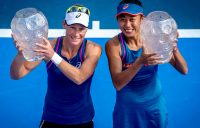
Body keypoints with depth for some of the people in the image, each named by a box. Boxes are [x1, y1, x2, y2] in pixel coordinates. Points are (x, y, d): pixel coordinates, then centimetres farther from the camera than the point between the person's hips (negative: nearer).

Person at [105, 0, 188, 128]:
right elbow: (117, 84, -24)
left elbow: (184, 70, -13)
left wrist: (174, 49, -33)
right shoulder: (113, 44, -16)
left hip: (155, 105, 2)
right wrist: (140, 62, -39)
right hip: (127, 107, -1)